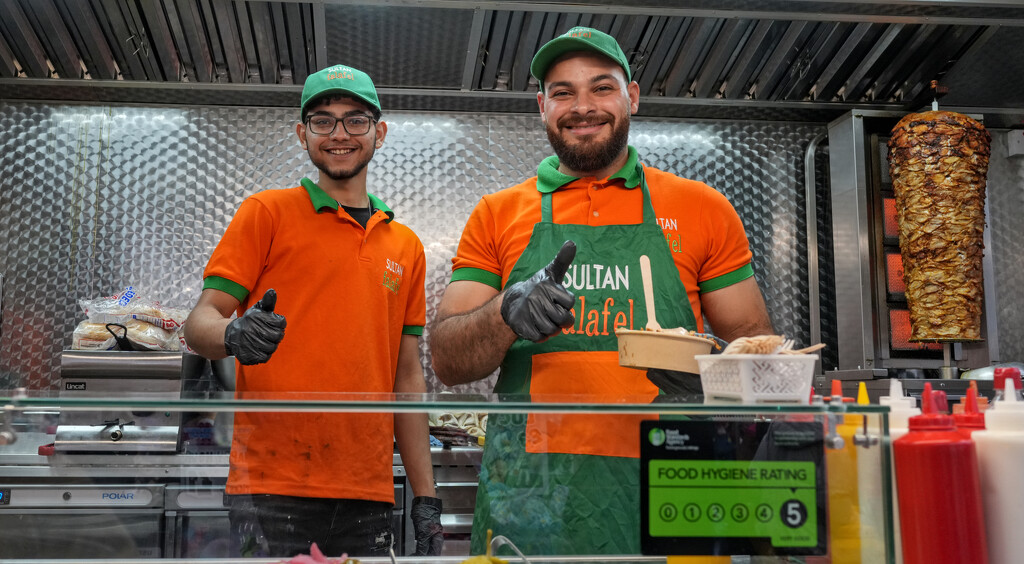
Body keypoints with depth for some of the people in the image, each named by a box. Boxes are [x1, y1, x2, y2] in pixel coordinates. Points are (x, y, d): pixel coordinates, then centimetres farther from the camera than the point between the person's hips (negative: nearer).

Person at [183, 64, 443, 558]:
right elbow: (200, 323, -2)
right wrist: (234, 335, -26)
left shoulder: (406, 246, 15)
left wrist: (426, 499, 11)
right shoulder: (268, 212, 4)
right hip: (272, 487, -3)